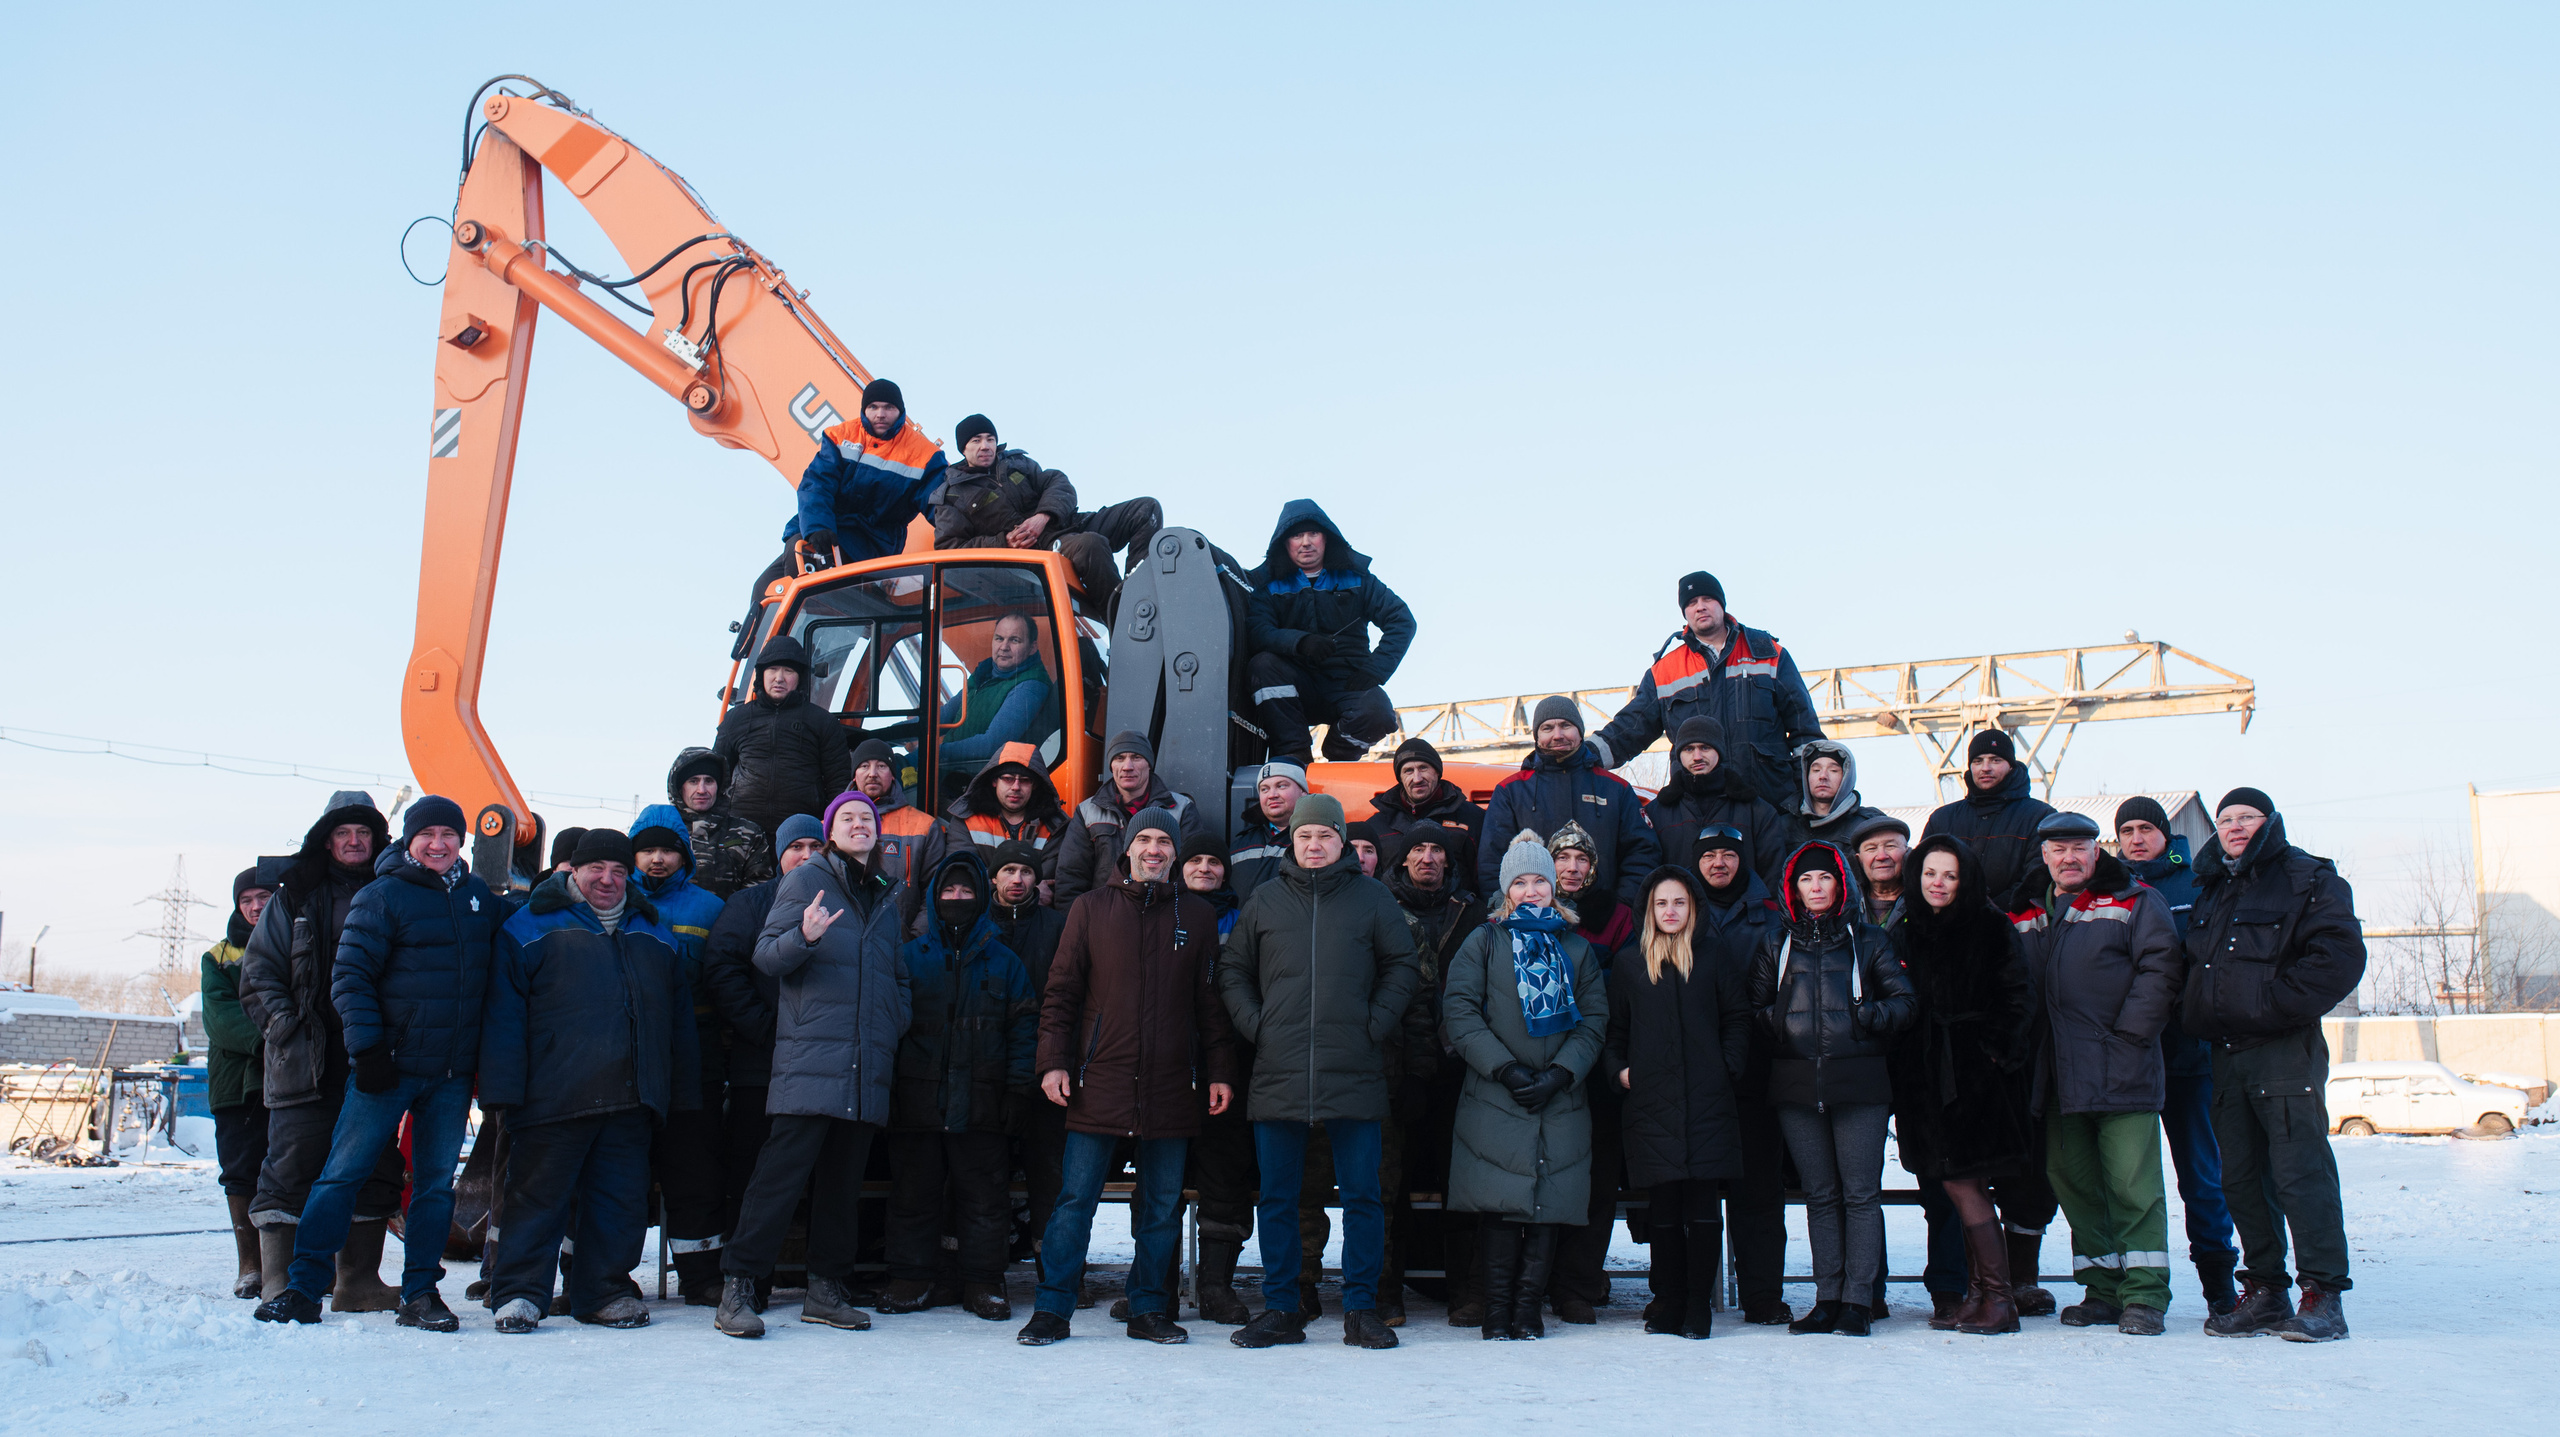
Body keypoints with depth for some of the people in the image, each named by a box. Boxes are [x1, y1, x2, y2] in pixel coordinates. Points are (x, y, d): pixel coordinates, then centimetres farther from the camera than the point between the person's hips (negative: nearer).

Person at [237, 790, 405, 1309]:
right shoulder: (294, 896, 8)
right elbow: (259, 970, 6)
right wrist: (285, 1027, -8)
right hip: (304, 1062, -2)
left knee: (373, 1169, 4)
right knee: (292, 1167, -6)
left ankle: (359, 1281, 12)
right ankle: (278, 1282, -2)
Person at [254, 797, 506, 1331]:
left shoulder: (478, 896, 11)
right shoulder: (382, 897, -4)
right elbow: (350, 976, -7)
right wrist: (366, 1046, -14)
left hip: (452, 1071, 4)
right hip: (388, 1065, -4)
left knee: (436, 1182, 6)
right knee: (343, 1173, -1)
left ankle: (420, 1292, 13)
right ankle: (303, 1287, 6)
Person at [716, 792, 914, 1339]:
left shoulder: (885, 899, 20)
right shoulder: (806, 880, 3)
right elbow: (765, 955, -5)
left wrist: (898, 1022, 10)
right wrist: (804, 937, -24)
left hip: (867, 1065, 6)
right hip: (809, 1058, -6)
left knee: (845, 1179, 8)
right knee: (782, 1172, -11)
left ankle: (826, 1289, 15)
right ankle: (737, 1288, -7)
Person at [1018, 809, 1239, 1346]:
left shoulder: (1197, 915, 10)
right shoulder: (1092, 908, 7)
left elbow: (1212, 1002, 10)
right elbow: (1061, 992, 5)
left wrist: (1220, 1072, 3)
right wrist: (1053, 1062, -4)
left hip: (1171, 1086, 1)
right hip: (1100, 1079, -1)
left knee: (1163, 1203, 6)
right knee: (1076, 1197, -1)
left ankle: (1149, 1308, 17)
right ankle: (1052, 1308, 7)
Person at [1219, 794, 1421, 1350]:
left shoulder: (1372, 898, 7)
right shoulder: (1265, 900, 11)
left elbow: (1401, 966, 8)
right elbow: (1232, 971, 16)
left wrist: (1377, 1026, -3)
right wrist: (1254, 1025, 2)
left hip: (1354, 1073, -1)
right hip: (1278, 1074, 2)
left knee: (1361, 1195, 2)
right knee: (1277, 1199, 6)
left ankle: (1361, 1309, 11)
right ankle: (1281, 1309, 15)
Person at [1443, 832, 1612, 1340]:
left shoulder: (1577, 948, 16)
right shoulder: (1484, 942, 10)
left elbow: (1594, 1019, 9)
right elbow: (1459, 1012, 0)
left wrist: (1559, 1074, -7)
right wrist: (1506, 1070, -11)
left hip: (1562, 1103, 2)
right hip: (1495, 1100, -2)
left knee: (1548, 1206, -1)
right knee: (1500, 1205, -7)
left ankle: (1530, 1307, 9)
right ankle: (1498, 1308, 3)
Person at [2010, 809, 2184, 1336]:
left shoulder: (2134, 903, 2)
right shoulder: (2023, 914, 15)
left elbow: (2160, 968, -6)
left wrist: (2126, 1036, -13)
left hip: (2120, 1070, -5)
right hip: (2058, 1076, 5)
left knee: (2132, 1184, -6)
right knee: (2071, 1179, 9)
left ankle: (2144, 1295, 0)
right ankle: (2103, 1290, 19)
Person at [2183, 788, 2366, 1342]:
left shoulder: (2308, 879, -1)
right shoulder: (2212, 890, 20)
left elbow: (2339, 957, -12)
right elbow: (2194, 965, 30)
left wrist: (2275, 1005, -15)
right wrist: (2195, 1011, 14)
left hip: (2286, 1051, -7)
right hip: (2225, 1053, 7)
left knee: (2300, 1171, -10)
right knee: (2241, 1177, 7)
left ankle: (2324, 1296, -6)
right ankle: (2264, 1291, 14)